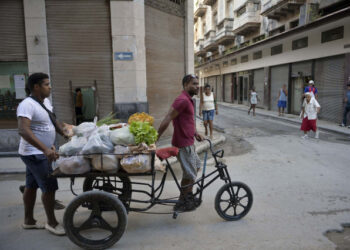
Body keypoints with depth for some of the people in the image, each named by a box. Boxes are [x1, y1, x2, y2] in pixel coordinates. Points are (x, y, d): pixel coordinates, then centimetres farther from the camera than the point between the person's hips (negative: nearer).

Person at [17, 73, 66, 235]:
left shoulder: (45, 101, 8)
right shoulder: (27, 105, -20)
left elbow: (53, 121, 21)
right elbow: (23, 131, -32)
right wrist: (45, 149, -40)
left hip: (40, 153, 9)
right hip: (34, 153, -9)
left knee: (32, 186, 17)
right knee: (49, 187, -5)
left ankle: (28, 220, 30)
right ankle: (52, 222, 10)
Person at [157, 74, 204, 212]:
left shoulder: (189, 100, 14)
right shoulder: (182, 100, -21)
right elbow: (166, 120, -24)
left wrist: (195, 133, 12)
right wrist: (155, 139, -22)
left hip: (188, 142, 11)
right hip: (183, 143, -11)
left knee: (196, 166, 23)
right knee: (190, 174, 1)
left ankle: (188, 195, 38)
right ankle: (181, 203, 18)